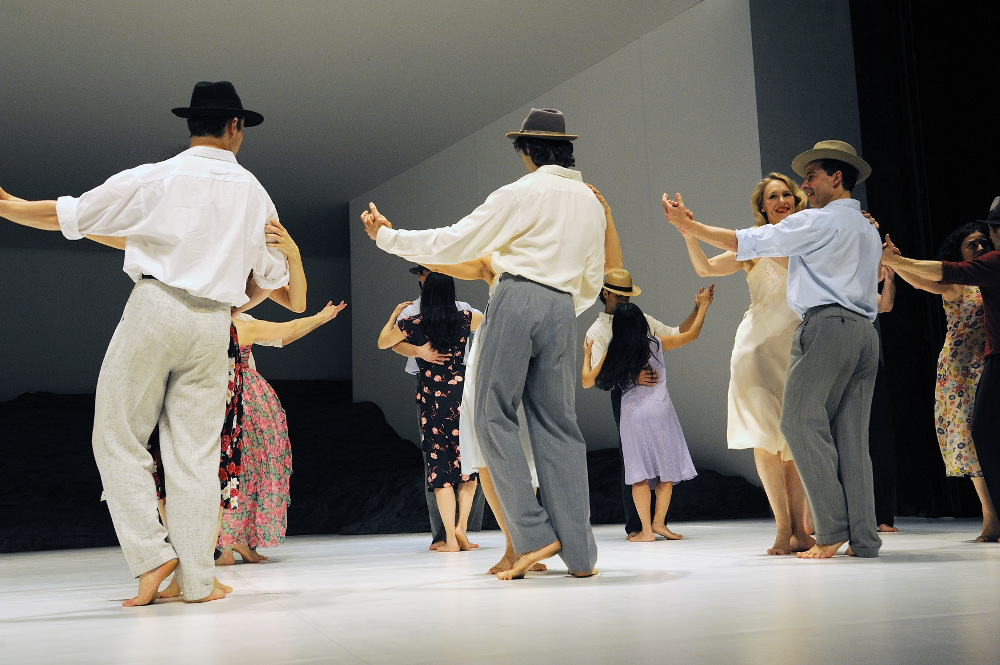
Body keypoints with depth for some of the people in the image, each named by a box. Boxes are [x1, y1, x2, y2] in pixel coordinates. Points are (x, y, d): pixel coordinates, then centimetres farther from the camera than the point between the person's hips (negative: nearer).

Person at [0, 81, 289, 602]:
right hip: (212, 324, 3)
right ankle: (197, 580, 7)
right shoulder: (252, 192, 10)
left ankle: (152, 555, 0)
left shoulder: (156, 177, 0)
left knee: (118, 438, 7)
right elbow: (274, 275, 18)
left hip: (155, 307, -3)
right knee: (195, 452, 5)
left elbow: (65, 216, 2)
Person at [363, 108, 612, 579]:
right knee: (557, 423, 6)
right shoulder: (591, 202, 19)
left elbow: (453, 244, -2)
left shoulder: (523, 192, -1)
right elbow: (591, 281, 22)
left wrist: (387, 237, 8)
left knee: (494, 415, -1)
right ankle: (579, 553, 3)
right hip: (563, 310, 6)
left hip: (519, 298, -6)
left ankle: (534, 534, -9)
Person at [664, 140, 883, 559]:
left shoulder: (818, 221, -2)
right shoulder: (869, 230, 26)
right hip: (864, 331, 9)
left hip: (826, 324, -9)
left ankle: (832, 531, -16)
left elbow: (745, 243, -5)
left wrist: (688, 226, 2)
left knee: (802, 422, -11)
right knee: (852, 436, 4)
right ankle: (863, 538, -1)